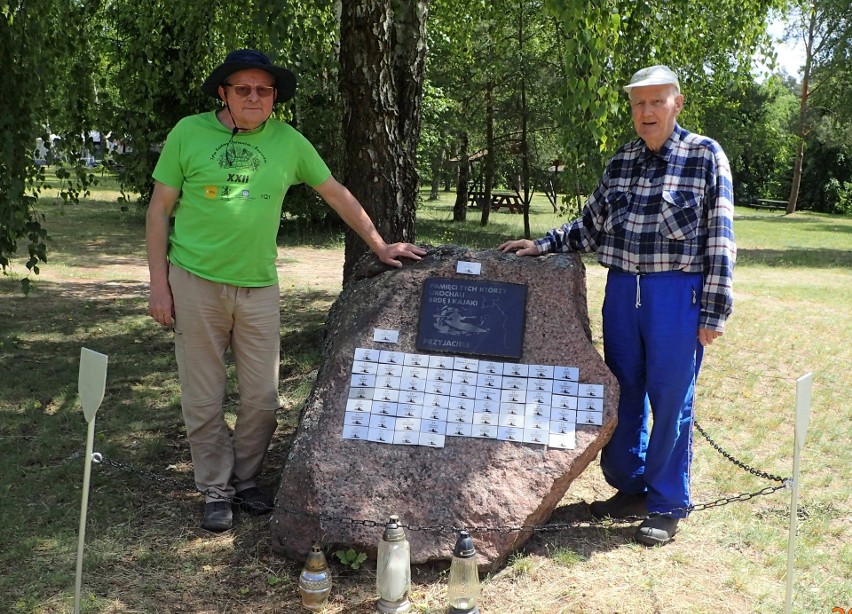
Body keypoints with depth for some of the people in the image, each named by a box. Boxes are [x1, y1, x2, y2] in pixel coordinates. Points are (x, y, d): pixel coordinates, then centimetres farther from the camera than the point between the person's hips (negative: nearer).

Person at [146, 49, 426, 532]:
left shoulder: (288, 142, 4)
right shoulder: (189, 133, -2)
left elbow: (337, 194, 13)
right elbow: (160, 210, 1)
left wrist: (380, 246, 12)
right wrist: (159, 284, -4)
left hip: (258, 285, 2)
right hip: (195, 280, -2)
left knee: (263, 398, 5)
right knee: (204, 399, 4)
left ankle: (246, 480, 26)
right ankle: (216, 490, 20)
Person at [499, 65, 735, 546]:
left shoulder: (706, 156, -4)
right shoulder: (621, 163, 10)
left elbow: (719, 239, -6)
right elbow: (591, 227, 18)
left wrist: (714, 312, -9)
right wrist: (543, 244, 5)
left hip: (677, 295, -5)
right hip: (622, 290, 5)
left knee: (670, 399, 1)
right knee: (623, 393, 12)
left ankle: (667, 505, 14)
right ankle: (630, 488, 28)